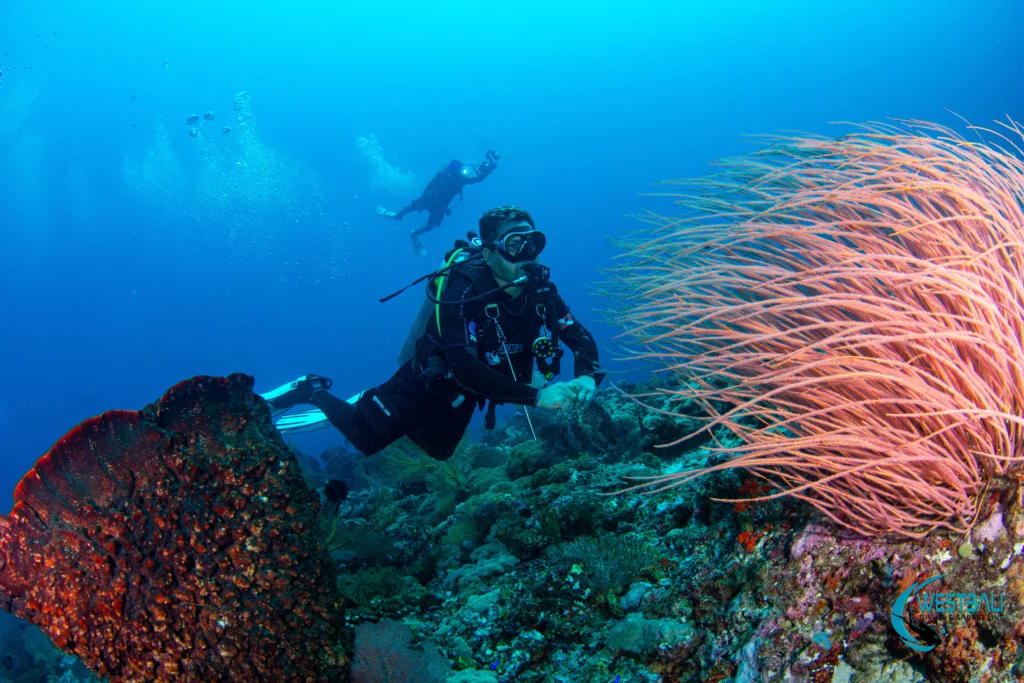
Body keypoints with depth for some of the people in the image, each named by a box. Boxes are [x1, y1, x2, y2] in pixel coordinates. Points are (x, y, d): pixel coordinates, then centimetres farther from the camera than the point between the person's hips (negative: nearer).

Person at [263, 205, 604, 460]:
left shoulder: (540, 287, -17)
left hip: (463, 394, 6)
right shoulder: (464, 289, -35)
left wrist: (586, 377, -34)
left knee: (438, 451, 25)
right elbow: (465, 367, -43)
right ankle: (314, 392, 17)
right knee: (367, 439, -9)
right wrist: (535, 396, -48)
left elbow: (580, 337, -11)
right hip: (429, 382, -6)